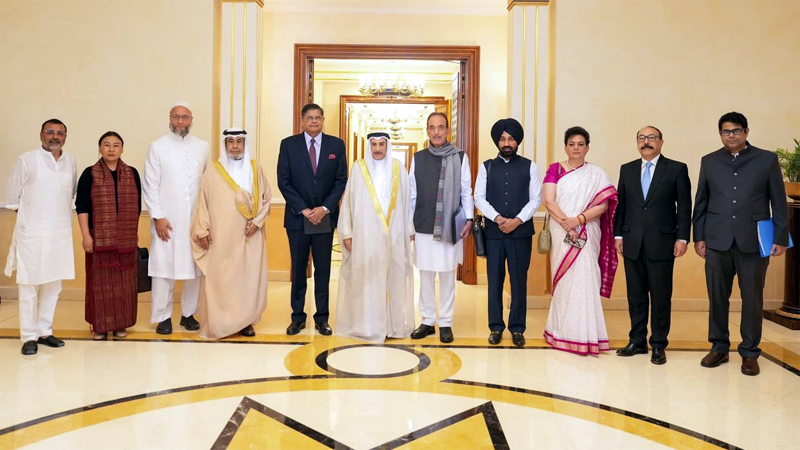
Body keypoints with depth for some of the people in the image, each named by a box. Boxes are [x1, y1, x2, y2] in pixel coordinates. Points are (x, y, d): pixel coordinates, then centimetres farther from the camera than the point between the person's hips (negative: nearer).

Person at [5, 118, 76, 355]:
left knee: (53, 285, 10)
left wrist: (58, 215, 9)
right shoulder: (26, 160, -4)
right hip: (32, 234, -4)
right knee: (29, 286, 1)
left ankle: (44, 332, 22)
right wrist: (31, 216, 4)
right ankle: (29, 337, 10)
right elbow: (13, 197, 1)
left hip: (61, 234, 4)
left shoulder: (70, 161, 7)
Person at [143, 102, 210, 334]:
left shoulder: (203, 147, 7)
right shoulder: (158, 147, 2)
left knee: (194, 269, 5)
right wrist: (158, 217, -7)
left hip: (196, 220, 2)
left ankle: (188, 313, 19)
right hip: (167, 220, -2)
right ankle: (163, 317, 12)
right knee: (164, 268, 0)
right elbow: (150, 185, 0)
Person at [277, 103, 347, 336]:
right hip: (297, 217, 0)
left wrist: (324, 208, -9)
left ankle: (322, 318, 15)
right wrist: (303, 210, -10)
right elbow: (283, 181, -2)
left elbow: (341, 180, 2)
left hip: (325, 217, 1)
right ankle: (297, 317, 18)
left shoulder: (336, 145, 5)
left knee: (323, 269, 6)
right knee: (298, 269, 7)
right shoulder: (288, 144, 2)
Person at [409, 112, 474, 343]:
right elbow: (412, 194, 9)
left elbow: (466, 191, 2)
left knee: (447, 276, 5)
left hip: (451, 227, -2)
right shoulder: (418, 158, 7)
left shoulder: (460, 157, 1)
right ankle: (427, 321, 19)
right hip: (423, 227, 2)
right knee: (425, 275, 7)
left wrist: (469, 219, -4)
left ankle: (445, 323, 16)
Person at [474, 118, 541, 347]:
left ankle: (517, 328, 13)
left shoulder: (529, 166, 6)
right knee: (494, 280, 5)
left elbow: (535, 199, 1)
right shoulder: (486, 167, 8)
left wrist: (517, 220, -11)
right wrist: (497, 218, -11)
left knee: (519, 281, 3)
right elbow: (479, 198, 3)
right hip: (493, 231, 1)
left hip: (521, 231, -1)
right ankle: (495, 327, 15)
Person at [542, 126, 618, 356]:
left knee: (583, 279, -3)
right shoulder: (555, 169, 6)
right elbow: (548, 201, -4)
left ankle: (583, 334, 6)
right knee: (563, 280, 5)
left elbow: (603, 205, -4)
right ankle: (563, 331, 15)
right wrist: (566, 223, -16)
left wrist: (578, 220, -17)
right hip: (561, 233, 0)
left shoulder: (596, 174, 6)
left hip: (586, 235, 0)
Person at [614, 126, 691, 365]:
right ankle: (637, 341, 20)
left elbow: (684, 206, -1)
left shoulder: (677, 169, 1)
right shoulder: (627, 169, 10)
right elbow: (620, 204, 11)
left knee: (660, 296, 3)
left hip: (661, 244, -3)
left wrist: (682, 238, -7)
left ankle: (659, 345, 14)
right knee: (635, 295, 9)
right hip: (632, 243, 3)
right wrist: (618, 235, 5)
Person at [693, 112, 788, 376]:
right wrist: (699, 237, 5)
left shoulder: (767, 160, 5)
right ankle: (719, 347, 20)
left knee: (752, 299, 5)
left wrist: (781, 238, -1)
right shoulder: (709, 161, 9)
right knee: (717, 297, 6)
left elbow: (779, 202, 4)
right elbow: (700, 202, 9)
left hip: (754, 241, -1)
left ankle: (749, 353, 17)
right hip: (717, 241, 1)